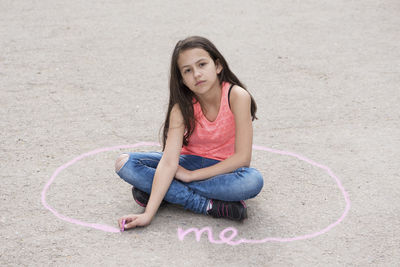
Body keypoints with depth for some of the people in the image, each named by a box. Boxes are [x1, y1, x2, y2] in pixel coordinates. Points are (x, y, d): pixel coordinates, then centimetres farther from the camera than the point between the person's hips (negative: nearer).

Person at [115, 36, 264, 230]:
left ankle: (165, 191, -25)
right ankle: (207, 205, -25)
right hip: (190, 161, 2)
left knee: (254, 181, -38)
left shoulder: (237, 96, -24)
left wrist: (191, 175, -22)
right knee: (124, 163, -18)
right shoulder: (182, 108, -17)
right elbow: (169, 162, -25)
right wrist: (148, 214, -34)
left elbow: (243, 158, -24)